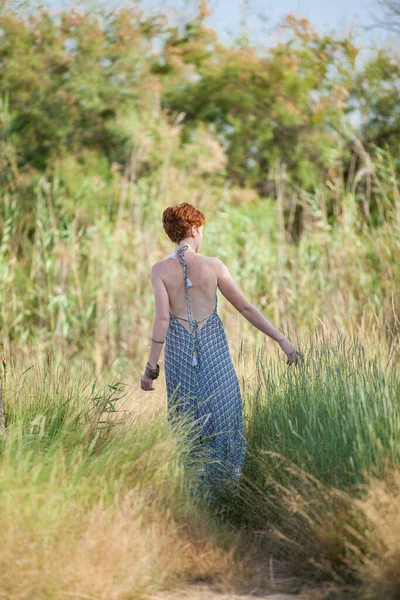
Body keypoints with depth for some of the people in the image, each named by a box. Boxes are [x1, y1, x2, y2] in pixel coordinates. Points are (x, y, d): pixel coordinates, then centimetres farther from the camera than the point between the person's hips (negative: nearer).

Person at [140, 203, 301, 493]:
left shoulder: (160, 269, -7)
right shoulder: (214, 265, -7)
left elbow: (162, 319, -15)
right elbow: (246, 308, -6)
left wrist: (152, 366, -11)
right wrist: (282, 339, -1)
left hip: (179, 349, 1)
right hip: (214, 347, -1)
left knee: (187, 416, 13)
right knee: (222, 413, 12)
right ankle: (227, 477, 14)